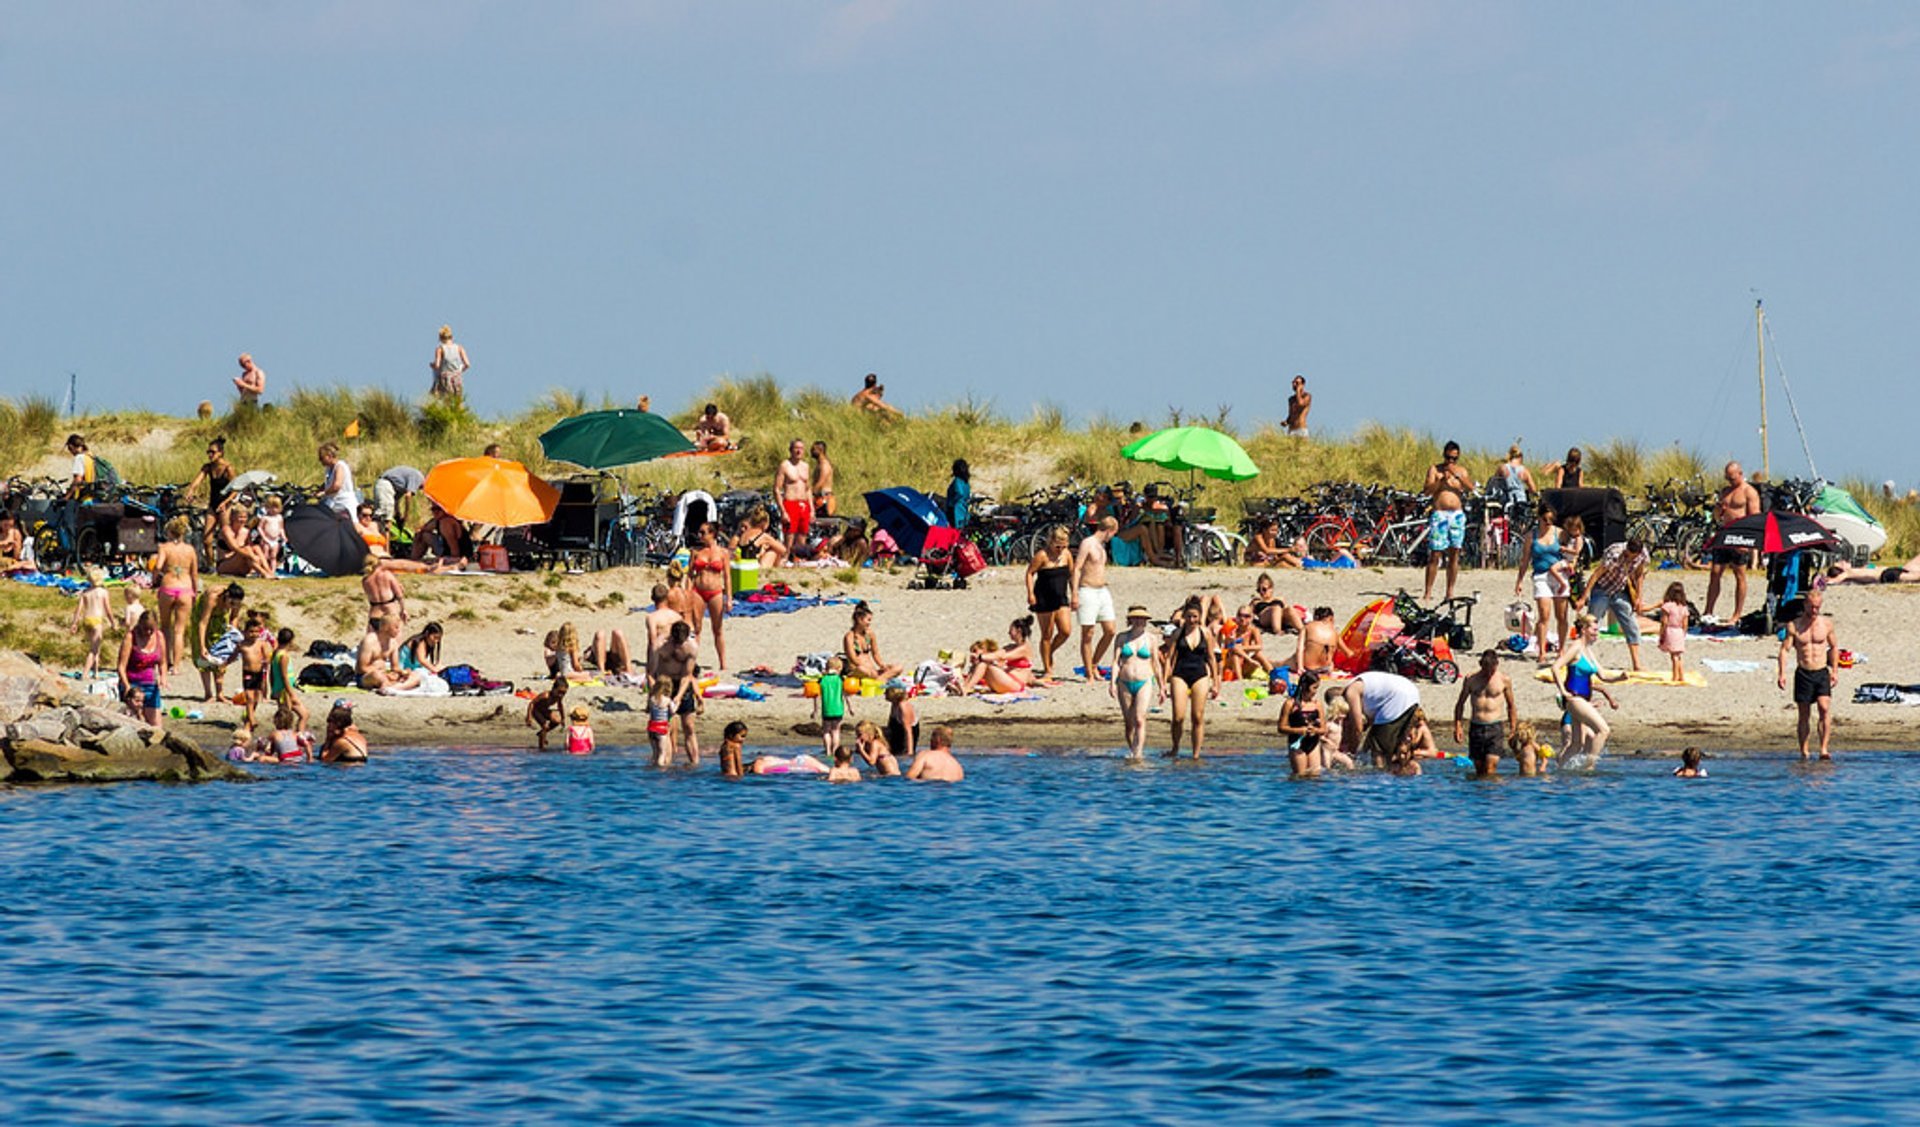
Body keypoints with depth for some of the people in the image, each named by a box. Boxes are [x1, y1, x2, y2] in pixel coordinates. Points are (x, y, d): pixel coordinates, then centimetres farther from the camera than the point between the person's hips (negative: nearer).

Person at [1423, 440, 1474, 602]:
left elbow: (1470, 488, -4)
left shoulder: (1461, 470, 12)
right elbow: (1427, 491, -6)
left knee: (1454, 555, 4)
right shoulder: (1434, 469, 4)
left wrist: (1457, 476, -16)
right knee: (1435, 555, -8)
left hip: (1457, 515, 3)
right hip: (1439, 514, -3)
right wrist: (1442, 479, -18)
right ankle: (1428, 593, -6)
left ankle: (1450, 592, 10)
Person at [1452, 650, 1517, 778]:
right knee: (1479, 768, 7)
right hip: (1476, 727, 2)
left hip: (1495, 728, -2)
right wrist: (1457, 726, 4)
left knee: (1490, 768, -14)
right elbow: (1460, 703, 12)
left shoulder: (1504, 680, 1)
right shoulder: (1471, 679, 3)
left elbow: (1511, 707, 11)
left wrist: (1512, 728, 7)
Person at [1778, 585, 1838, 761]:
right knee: (1804, 715, 4)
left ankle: (1824, 749, -21)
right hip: (1803, 673, 0)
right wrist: (1782, 673, -12)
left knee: (1825, 708, -18)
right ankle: (1804, 751, 13)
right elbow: (1784, 649, -2)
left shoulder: (1826, 623, 5)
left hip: (1822, 672, 0)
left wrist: (1834, 670, 9)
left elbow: (1834, 647, 15)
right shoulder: (1794, 626, 0)